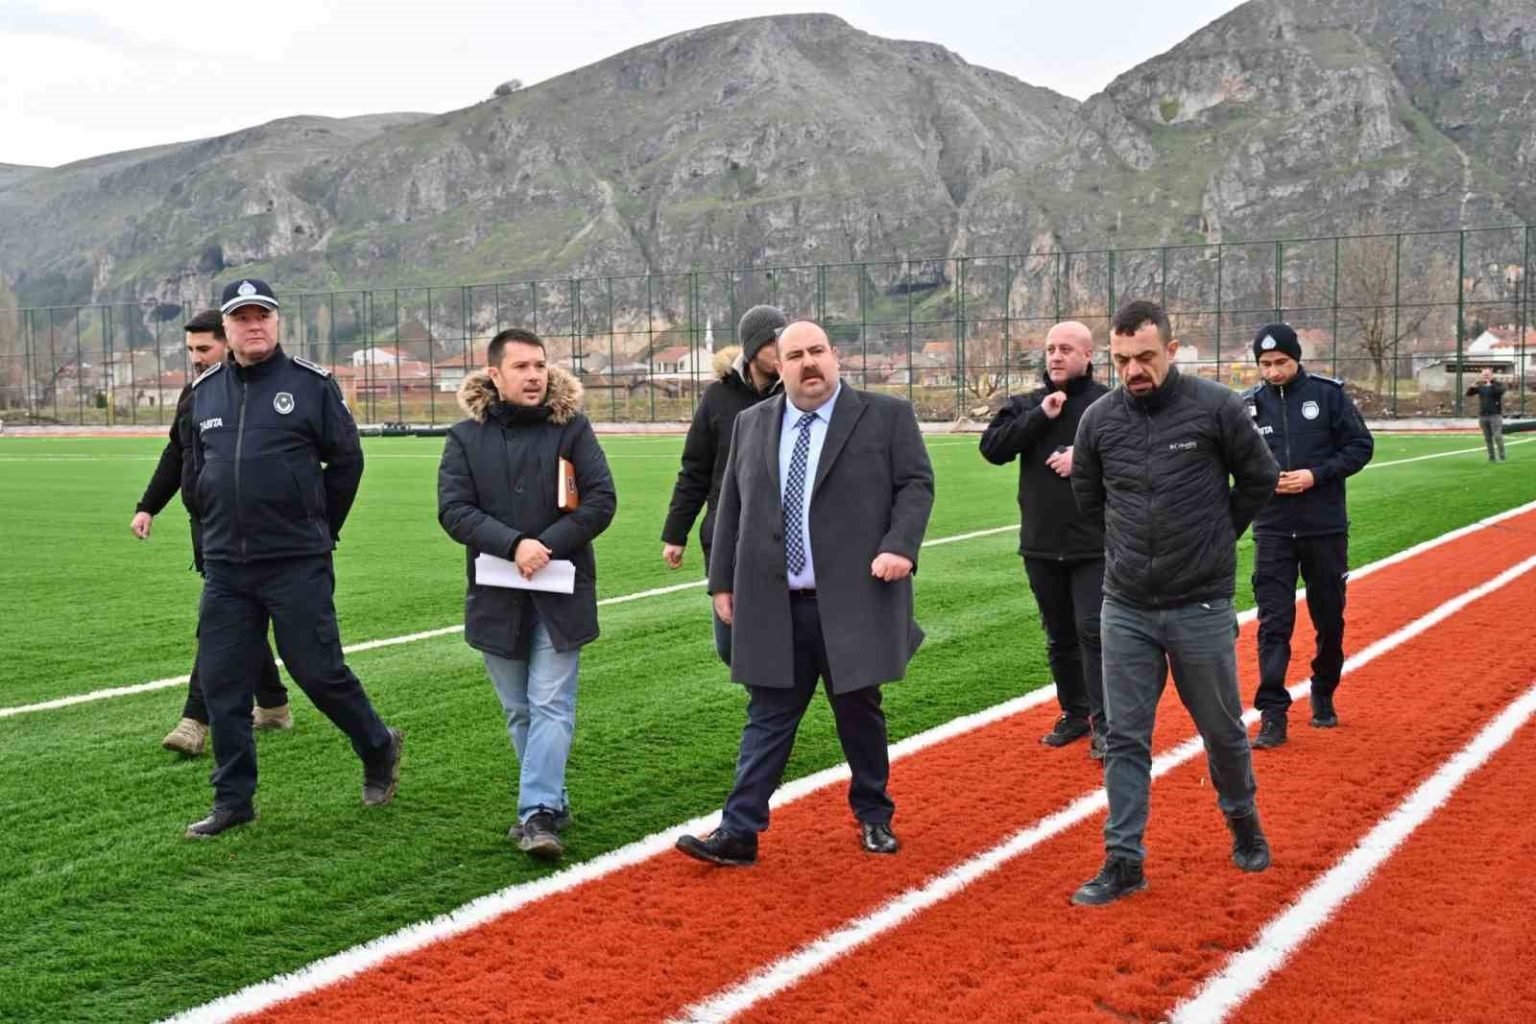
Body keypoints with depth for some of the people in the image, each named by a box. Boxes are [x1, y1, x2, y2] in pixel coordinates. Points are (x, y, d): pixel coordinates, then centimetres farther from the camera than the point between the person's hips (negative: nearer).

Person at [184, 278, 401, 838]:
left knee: (318, 671, -1)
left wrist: (317, 530, 5)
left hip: (297, 566, -5)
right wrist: (221, 530, 16)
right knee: (222, 682, 5)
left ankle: (378, 747, 24)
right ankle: (233, 799, 16)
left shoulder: (311, 384, -3)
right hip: (225, 568, 5)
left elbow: (346, 460, 2)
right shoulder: (206, 391, 11)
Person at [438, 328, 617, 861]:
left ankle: (538, 813, -10)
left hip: (561, 592, -2)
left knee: (551, 705, -8)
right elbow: (453, 509, -6)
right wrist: (513, 545, -20)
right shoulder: (466, 436, 3)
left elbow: (601, 500, -4)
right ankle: (551, 802, 25)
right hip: (496, 594, 2)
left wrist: (549, 545, -16)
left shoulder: (571, 427, 1)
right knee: (519, 710, 11)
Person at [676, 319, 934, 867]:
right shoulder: (752, 424, 10)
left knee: (860, 713, 11)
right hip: (773, 605, 2)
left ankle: (874, 816, 29)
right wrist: (723, 580, 10)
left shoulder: (887, 416, 0)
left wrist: (899, 546, -17)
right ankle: (739, 832, 4)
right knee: (768, 716, 3)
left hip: (854, 601, -2)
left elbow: (916, 484, -2)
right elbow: (731, 506, 14)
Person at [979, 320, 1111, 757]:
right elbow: (991, 447, -7)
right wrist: (1040, 417, -14)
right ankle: (1075, 713, 28)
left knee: (1093, 632, -9)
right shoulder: (1027, 405, 7)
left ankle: (1104, 724, -4)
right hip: (1041, 545, 4)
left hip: (1094, 545, -4)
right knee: (1059, 638, 14)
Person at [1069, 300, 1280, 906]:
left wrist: (1215, 539, 9)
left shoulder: (1216, 408, -9)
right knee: (1125, 739, 5)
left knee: (1223, 730, 13)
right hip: (1125, 610, 2)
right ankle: (1124, 862, 12)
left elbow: (1260, 480, 4)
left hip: (1202, 607, -2)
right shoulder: (1100, 419, -1)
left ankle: (1243, 822, 39)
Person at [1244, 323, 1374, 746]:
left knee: (1329, 620, 13)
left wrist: (1315, 475, -15)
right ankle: (1273, 716, -5)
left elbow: (1360, 446, -2)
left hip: (1326, 528, 0)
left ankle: (1323, 696, 34)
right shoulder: (1249, 404, 2)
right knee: (1274, 624, -5)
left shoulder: (1327, 394, -3)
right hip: (1272, 530, 0)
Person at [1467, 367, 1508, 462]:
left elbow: (1501, 391, -24)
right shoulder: (1480, 386, 7)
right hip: (1483, 416, 4)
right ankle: (1492, 457, 12)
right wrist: (1473, 386, -20)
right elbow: (1468, 394, -2)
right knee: (1488, 438, 5)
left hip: (1495, 415, -4)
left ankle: (1501, 457, -4)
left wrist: (1490, 384, -34)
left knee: (1497, 436, -12)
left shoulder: (1498, 384, -2)